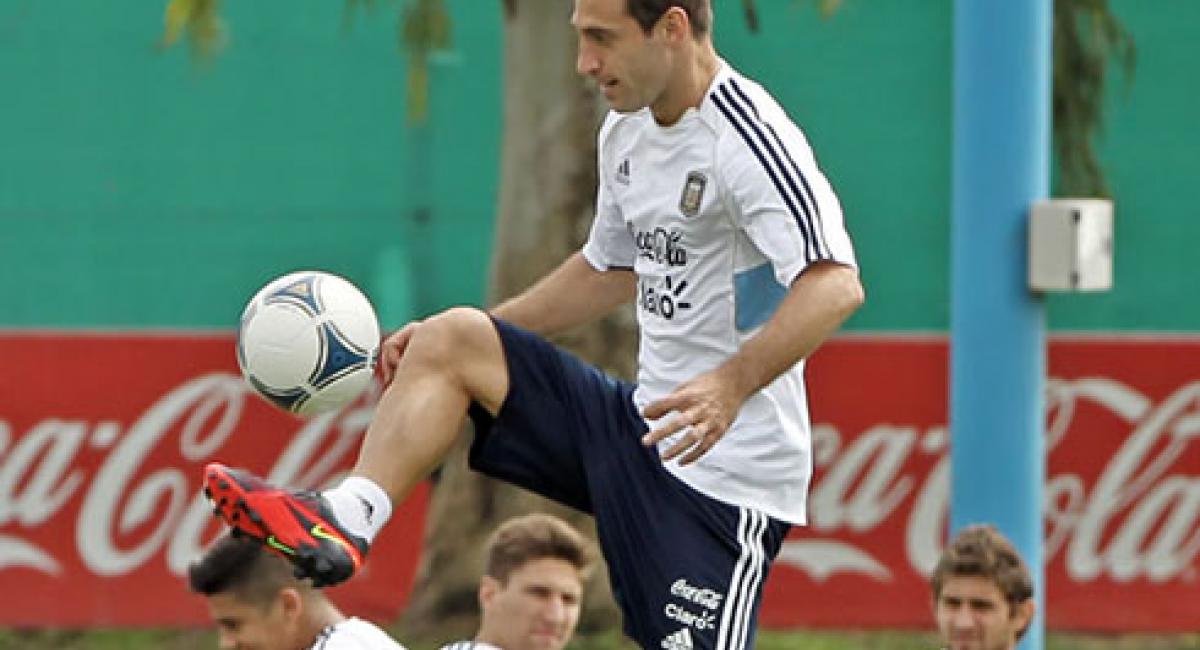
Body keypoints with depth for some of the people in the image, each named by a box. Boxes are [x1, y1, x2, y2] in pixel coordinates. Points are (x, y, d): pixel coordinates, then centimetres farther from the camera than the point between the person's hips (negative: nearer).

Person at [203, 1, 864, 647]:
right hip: (640, 425, 9)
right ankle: (344, 519, -10)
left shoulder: (746, 139, -19)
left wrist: (731, 384, -44)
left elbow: (835, 284, -31)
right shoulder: (626, 130, 10)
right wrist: (480, 332, 22)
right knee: (448, 341, 2)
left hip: (724, 475, -9)